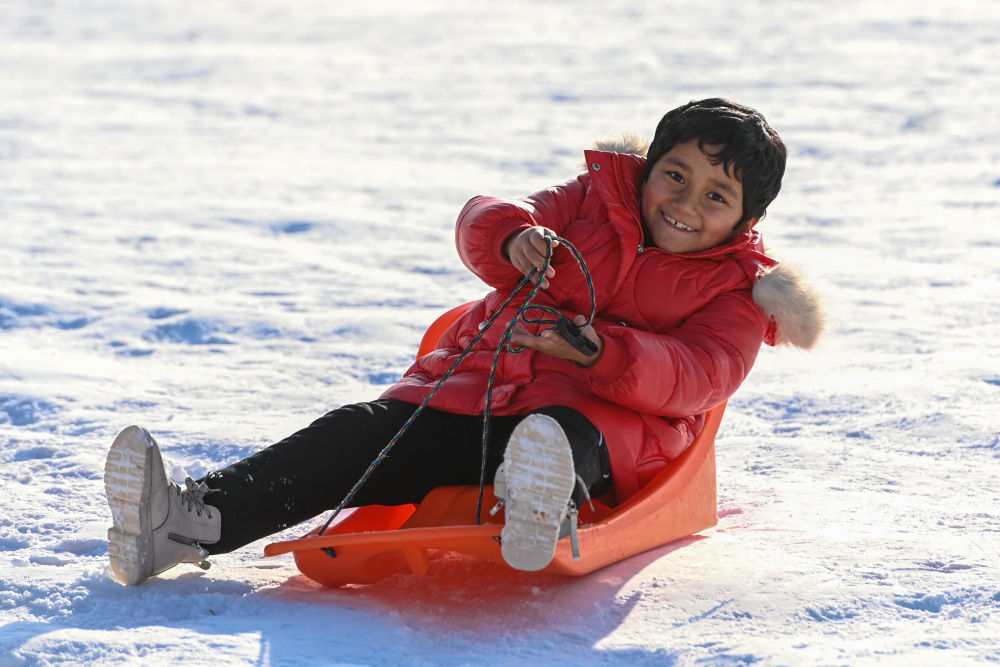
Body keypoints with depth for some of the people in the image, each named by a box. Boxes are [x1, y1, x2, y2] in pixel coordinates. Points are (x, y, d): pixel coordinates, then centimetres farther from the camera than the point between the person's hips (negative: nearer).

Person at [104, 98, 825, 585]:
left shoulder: (736, 290, 6)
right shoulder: (597, 199, 16)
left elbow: (699, 376, -13)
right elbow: (482, 222, 5)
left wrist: (599, 351, -32)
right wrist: (513, 236, -21)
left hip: (599, 414, -4)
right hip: (480, 384, 4)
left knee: (566, 434, -41)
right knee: (363, 433, -19)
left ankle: (545, 516, -78)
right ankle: (186, 521, -35)